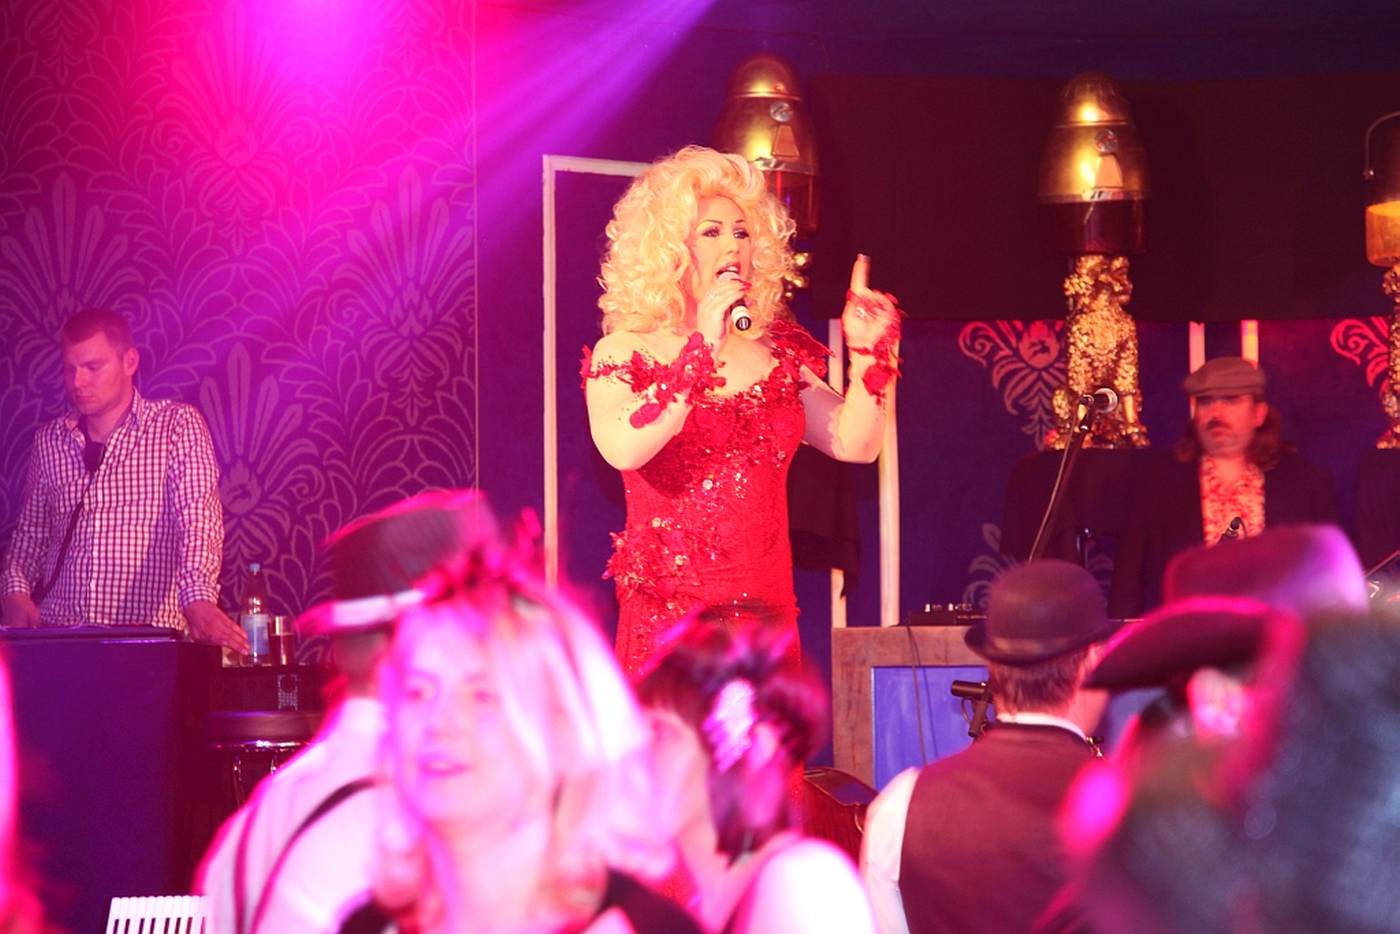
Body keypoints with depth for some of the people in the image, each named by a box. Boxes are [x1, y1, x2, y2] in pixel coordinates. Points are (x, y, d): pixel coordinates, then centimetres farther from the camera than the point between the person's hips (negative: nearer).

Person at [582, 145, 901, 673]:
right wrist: (701, 349, -23)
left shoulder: (775, 353, 14)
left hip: (767, 610, 4)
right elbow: (623, 449, -21)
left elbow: (855, 444, 8)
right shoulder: (624, 353, 0)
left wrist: (867, 353, -4)